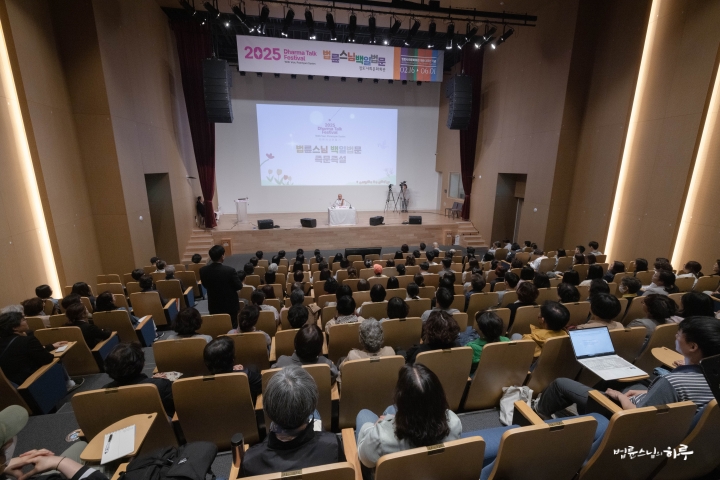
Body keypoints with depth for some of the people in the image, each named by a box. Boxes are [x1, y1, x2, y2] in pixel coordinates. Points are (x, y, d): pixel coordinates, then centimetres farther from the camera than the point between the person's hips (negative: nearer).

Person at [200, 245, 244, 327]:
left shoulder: (203, 270, -12)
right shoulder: (230, 270, -25)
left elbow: (205, 285, 4)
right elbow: (239, 286, -14)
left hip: (214, 305, 4)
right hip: (230, 305, -4)